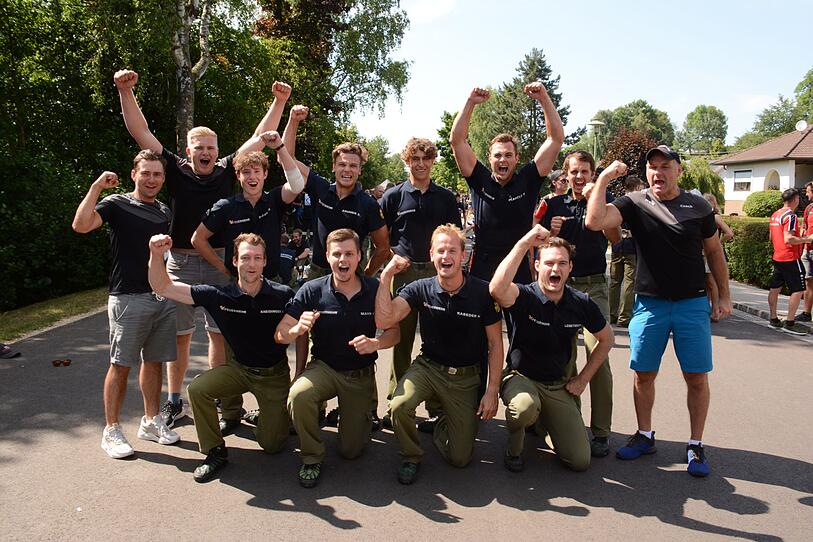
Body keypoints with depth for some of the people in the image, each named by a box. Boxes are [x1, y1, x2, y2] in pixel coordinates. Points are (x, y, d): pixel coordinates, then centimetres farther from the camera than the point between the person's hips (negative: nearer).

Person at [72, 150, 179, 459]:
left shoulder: (165, 212, 14)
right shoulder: (117, 204, -4)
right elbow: (81, 225, -20)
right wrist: (97, 186, -20)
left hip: (163, 296, 6)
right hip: (128, 297, -5)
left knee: (154, 361, 13)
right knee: (120, 365, 0)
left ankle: (151, 422, 25)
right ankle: (111, 431, 11)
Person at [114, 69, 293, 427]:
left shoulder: (227, 171, 4)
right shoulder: (176, 171, 2)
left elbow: (259, 138, 5)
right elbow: (141, 132, -1)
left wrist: (279, 102, 0)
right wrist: (126, 91, -9)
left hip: (219, 262, 0)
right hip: (180, 261, 0)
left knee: (220, 333, 5)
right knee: (179, 335, 9)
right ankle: (174, 401, 21)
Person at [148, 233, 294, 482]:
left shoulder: (283, 295, -19)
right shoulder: (220, 296, -15)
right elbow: (162, 288, -14)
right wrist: (157, 255, -32)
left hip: (275, 373, -2)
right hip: (239, 368, 2)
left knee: (272, 445, 0)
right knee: (197, 388, -26)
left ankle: (270, 415, 36)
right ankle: (215, 451, -4)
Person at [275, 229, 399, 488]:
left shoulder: (375, 289, -12)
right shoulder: (312, 290, -13)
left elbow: (393, 332, -3)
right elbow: (280, 335, -13)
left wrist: (375, 343, -26)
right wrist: (297, 329, -36)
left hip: (361, 374, 0)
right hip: (323, 367, 0)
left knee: (351, 450, 1)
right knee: (298, 395, -35)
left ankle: (363, 415, 37)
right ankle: (312, 458, -7)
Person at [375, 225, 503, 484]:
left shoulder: (483, 292, -13)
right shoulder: (420, 289, -8)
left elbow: (495, 344, -5)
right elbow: (384, 320, -20)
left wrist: (492, 391, -8)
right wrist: (386, 276, -23)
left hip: (466, 377, 0)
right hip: (428, 367, 1)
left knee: (459, 458, 0)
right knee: (399, 405, -32)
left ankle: (443, 424, 36)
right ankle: (411, 456, 1)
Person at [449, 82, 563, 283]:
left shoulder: (527, 180, 1)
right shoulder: (480, 181, 1)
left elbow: (556, 139, -2)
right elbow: (457, 140, -3)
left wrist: (543, 98, -8)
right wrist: (471, 102, -9)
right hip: (481, 272, 0)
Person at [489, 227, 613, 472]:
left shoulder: (581, 303, -5)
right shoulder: (525, 296, -18)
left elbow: (606, 339, 12)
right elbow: (497, 288, -43)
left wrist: (583, 379, 7)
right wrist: (524, 243, -41)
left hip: (558, 386, 4)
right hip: (521, 378, -3)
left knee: (580, 461, -4)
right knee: (525, 407, -40)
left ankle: (544, 422, 27)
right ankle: (514, 448, -4)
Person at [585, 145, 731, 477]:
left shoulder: (698, 207, 2)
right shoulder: (635, 203, -2)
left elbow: (714, 252, 12)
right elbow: (594, 221, -19)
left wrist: (724, 296, 10)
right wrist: (604, 178, -19)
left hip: (692, 303, 0)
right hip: (649, 303, 0)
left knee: (697, 377, 3)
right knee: (644, 374, 8)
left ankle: (695, 446, 18)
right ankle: (645, 436, 26)